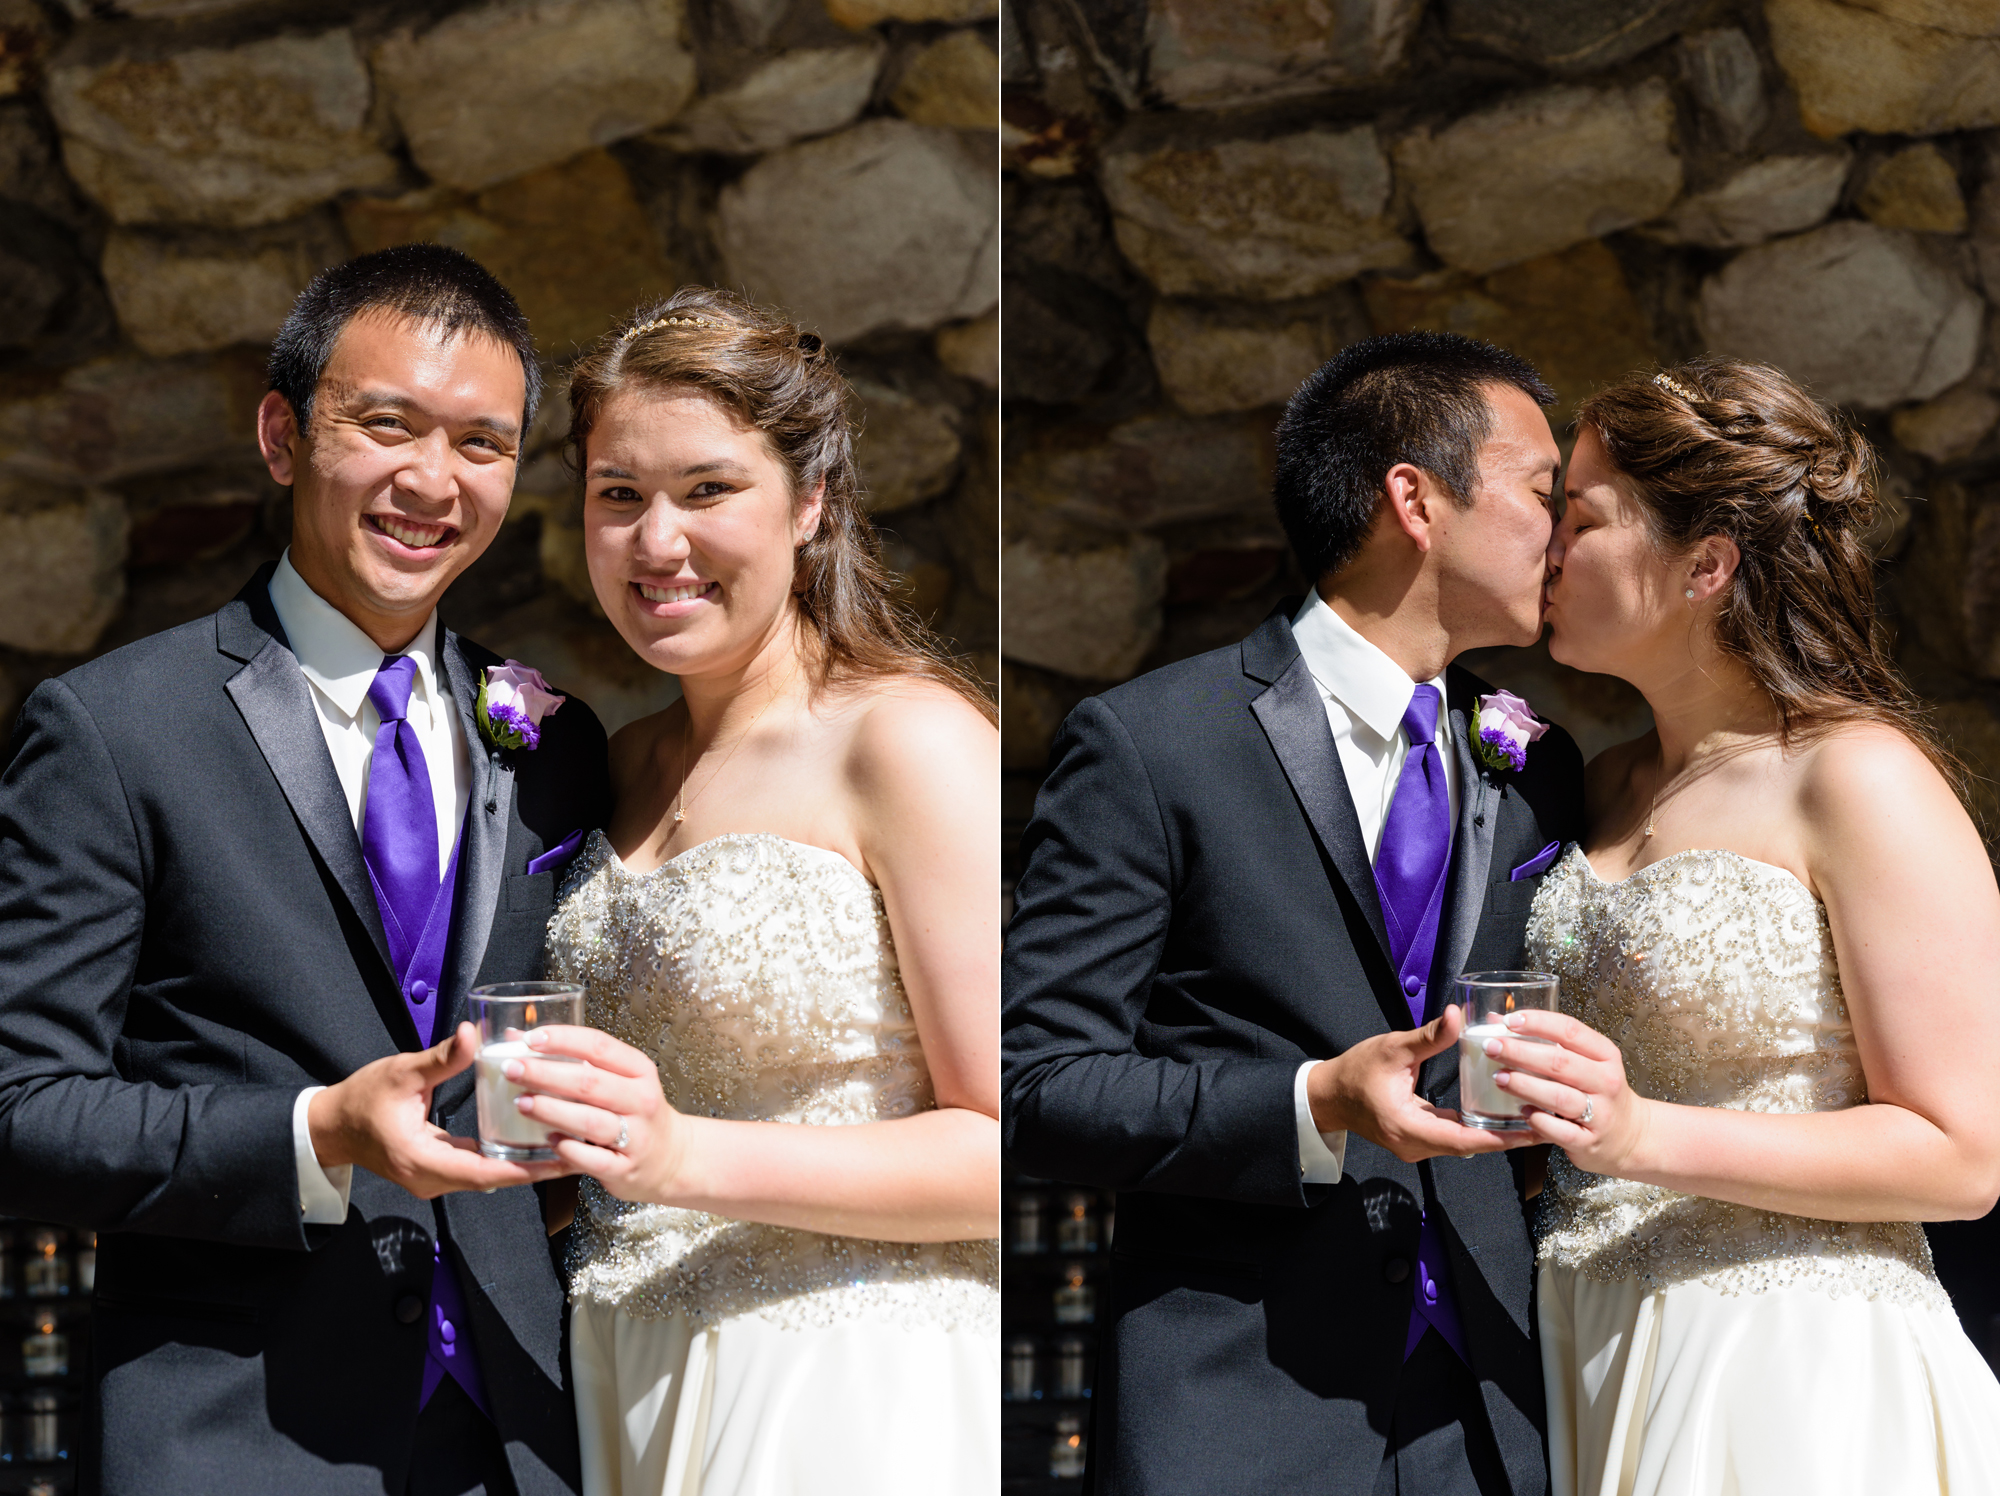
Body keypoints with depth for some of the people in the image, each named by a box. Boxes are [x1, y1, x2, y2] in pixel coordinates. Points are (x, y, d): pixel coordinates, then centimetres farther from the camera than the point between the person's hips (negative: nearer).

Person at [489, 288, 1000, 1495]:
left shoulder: (908, 740, -11)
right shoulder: (630, 765, 13)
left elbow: (1005, 1149, -16)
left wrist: (686, 1159, -25)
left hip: (855, 1399, -7)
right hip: (628, 1383, 7)